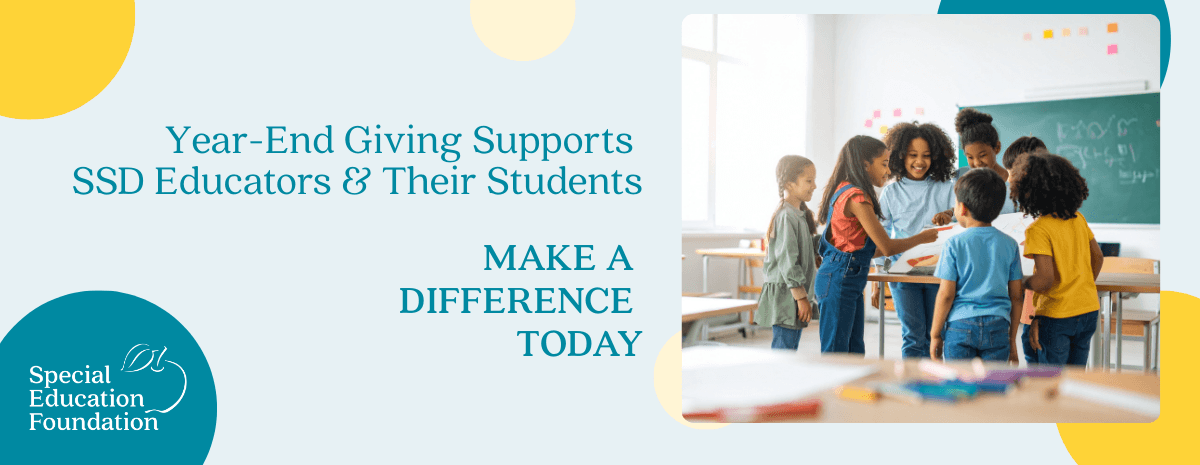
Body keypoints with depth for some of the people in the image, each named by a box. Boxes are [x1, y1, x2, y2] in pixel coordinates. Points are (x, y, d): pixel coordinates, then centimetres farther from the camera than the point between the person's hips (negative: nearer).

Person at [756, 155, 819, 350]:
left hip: (795, 292, 10)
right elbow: (787, 260, -21)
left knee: (791, 348, 13)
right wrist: (801, 297, -19)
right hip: (784, 294, -10)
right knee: (783, 349, -7)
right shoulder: (786, 217, -18)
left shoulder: (800, 214, 13)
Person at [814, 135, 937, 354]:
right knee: (835, 353, -6)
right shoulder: (856, 197, -16)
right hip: (839, 280, -10)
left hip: (851, 281, 10)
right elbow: (887, 247, -16)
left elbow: (869, 249, 17)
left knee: (855, 352, 12)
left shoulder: (845, 191, 14)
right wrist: (922, 238, 0)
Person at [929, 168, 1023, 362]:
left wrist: (935, 335, 2)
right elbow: (1016, 296, 7)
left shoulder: (954, 244, -7)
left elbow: (946, 294, -7)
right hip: (998, 327, 3)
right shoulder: (1010, 245, 4)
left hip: (960, 326, -3)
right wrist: (1012, 339, 16)